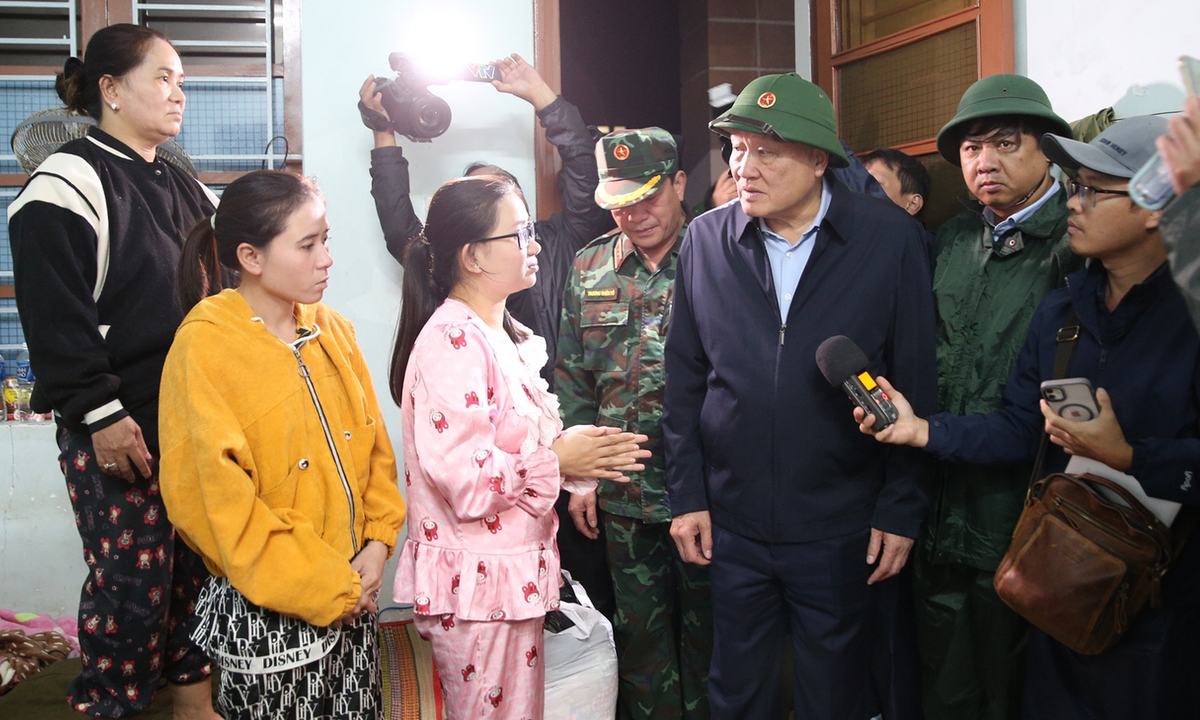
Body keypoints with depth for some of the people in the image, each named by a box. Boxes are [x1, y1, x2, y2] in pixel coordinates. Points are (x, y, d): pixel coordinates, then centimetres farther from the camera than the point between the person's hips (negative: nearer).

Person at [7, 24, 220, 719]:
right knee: (131, 580, -2)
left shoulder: (185, 189, 17)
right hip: (118, 428, -7)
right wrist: (99, 413, -18)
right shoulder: (70, 181, -7)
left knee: (200, 566, 11)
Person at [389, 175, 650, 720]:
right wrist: (559, 459, -15)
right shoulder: (451, 341, -19)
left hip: (515, 577, 9)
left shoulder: (501, 335, 13)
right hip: (477, 584, -9)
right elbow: (462, 477, -27)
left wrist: (581, 452, 3)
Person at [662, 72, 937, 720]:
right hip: (731, 523, 2)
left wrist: (902, 508, -5)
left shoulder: (890, 237, -8)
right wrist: (686, 494, 3)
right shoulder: (705, 240, 0)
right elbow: (685, 378, 5)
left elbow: (914, 382, -5)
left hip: (842, 529, -2)